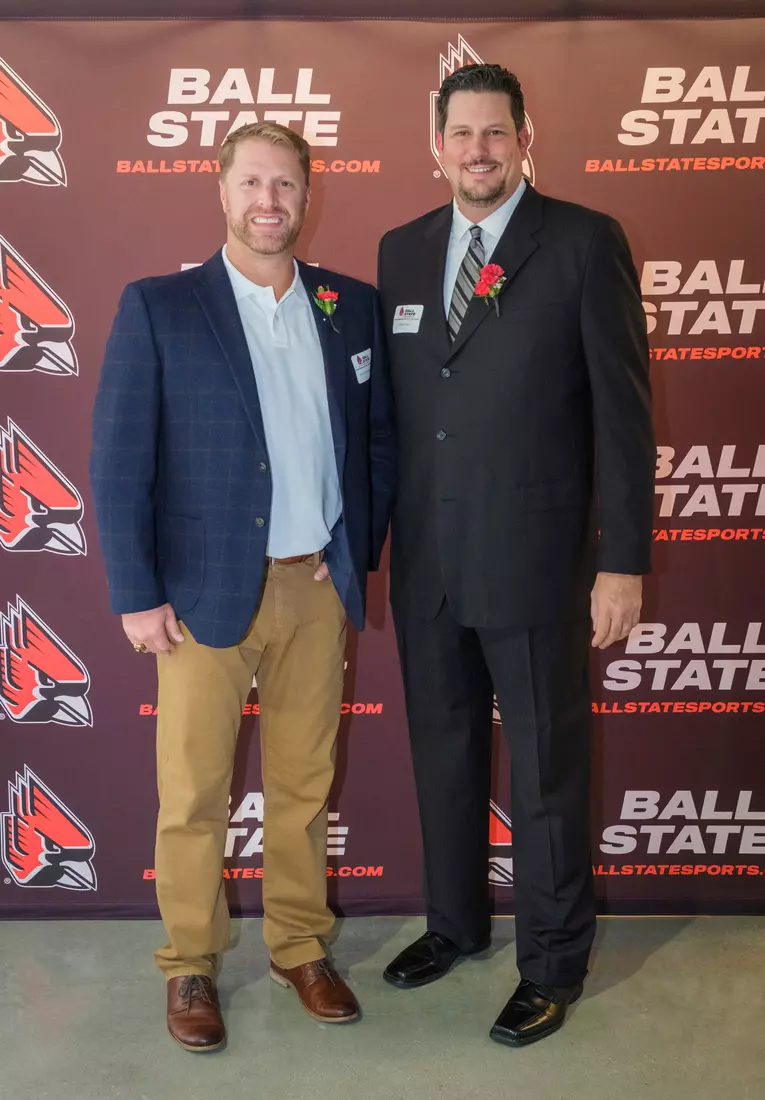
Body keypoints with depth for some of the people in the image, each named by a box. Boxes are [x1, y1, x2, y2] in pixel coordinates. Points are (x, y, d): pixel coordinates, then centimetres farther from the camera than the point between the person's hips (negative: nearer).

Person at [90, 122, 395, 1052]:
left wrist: (362, 550, 4)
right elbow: (118, 461, -5)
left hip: (318, 589, 3)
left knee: (304, 785, 13)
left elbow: (377, 436, 13)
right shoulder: (156, 307, -3)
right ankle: (189, 966, 26)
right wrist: (136, 595, -9)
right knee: (193, 793, 7)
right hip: (206, 590, -2)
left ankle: (301, 948, 31)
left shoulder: (353, 305, 7)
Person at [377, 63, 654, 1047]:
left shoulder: (585, 243, -5)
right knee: (442, 751, 18)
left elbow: (622, 411, -8)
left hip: (533, 558, -4)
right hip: (424, 561, 5)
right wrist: (370, 535, 8)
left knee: (546, 769, 8)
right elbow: (390, 403, 10)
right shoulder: (402, 250, 9)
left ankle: (553, 962, 29)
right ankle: (454, 922, 40)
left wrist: (623, 560, -11)